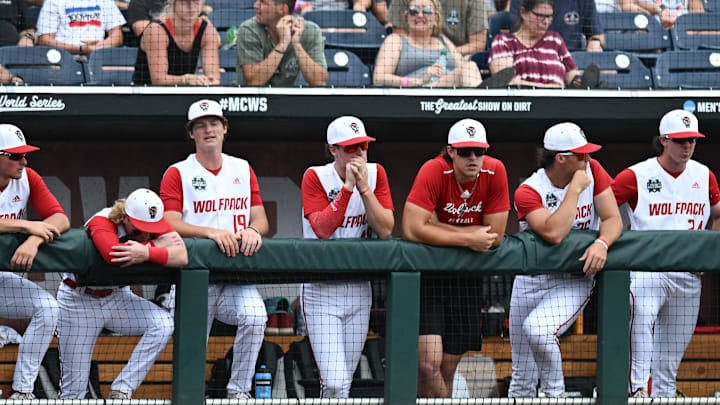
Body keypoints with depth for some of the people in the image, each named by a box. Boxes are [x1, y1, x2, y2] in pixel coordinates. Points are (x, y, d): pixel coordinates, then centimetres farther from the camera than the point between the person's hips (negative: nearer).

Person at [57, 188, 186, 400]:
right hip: (79, 301, -4)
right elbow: (113, 254, -46)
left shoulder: (153, 221, -12)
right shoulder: (101, 222, -25)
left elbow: (181, 256, -26)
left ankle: (121, 390, -17)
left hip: (118, 298, 4)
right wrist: (157, 245, -33)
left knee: (164, 323, -23)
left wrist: (147, 253, -44)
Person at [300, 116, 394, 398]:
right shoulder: (316, 177, -7)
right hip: (321, 291, -4)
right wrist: (347, 187, -21)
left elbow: (385, 230, -7)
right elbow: (322, 229, -20)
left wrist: (365, 187, -16)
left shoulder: (376, 174, 3)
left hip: (359, 290, 4)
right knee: (334, 382, -17)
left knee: (343, 382, 8)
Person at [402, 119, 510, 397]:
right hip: (426, 273, -3)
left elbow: (495, 235, -10)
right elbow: (412, 230, -26)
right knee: (428, 366, -17)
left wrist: (439, 228, -14)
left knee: (447, 371, 7)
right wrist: (468, 239, -21)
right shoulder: (434, 172, -17)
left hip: (466, 277, 3)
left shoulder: (495, 172, -8)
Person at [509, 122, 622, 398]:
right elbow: (554, 233, -29)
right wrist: (575, 189, -24)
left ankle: (555, 394, -12)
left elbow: (613, 219, -5)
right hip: (531, 280, 0)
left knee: (537, 329, -31)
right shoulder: (528, 192, -15)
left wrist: (601, 243, -26)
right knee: (522, 380, 5)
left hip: (574, 282, 0)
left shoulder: (592, 171, -4)